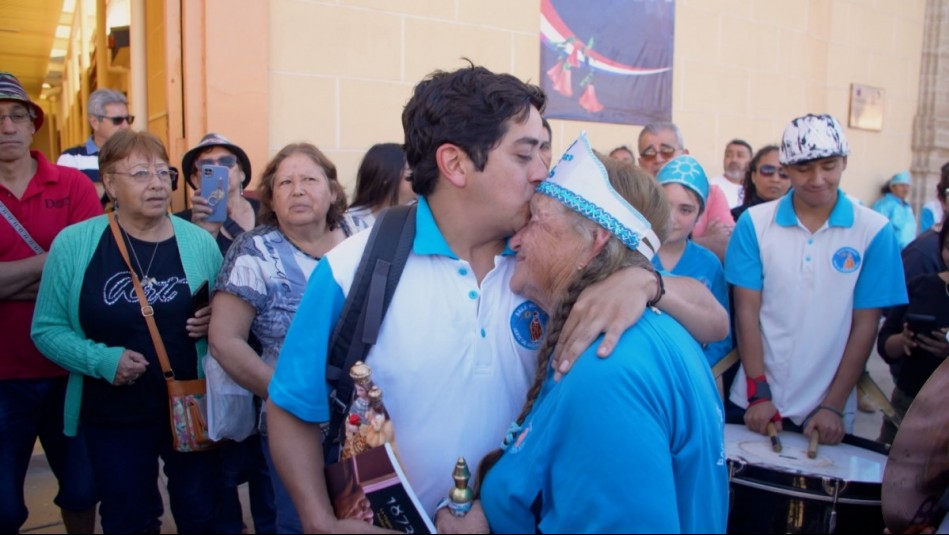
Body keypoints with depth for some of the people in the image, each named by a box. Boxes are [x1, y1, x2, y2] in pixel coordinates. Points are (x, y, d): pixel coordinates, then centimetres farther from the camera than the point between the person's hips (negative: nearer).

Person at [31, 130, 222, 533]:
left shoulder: (199, 242, -4)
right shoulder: (74, 244, -9)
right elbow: (48, 330, -5)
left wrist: (214, 323, -15)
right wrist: (101, 360, -21)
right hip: (113, 418, -1)